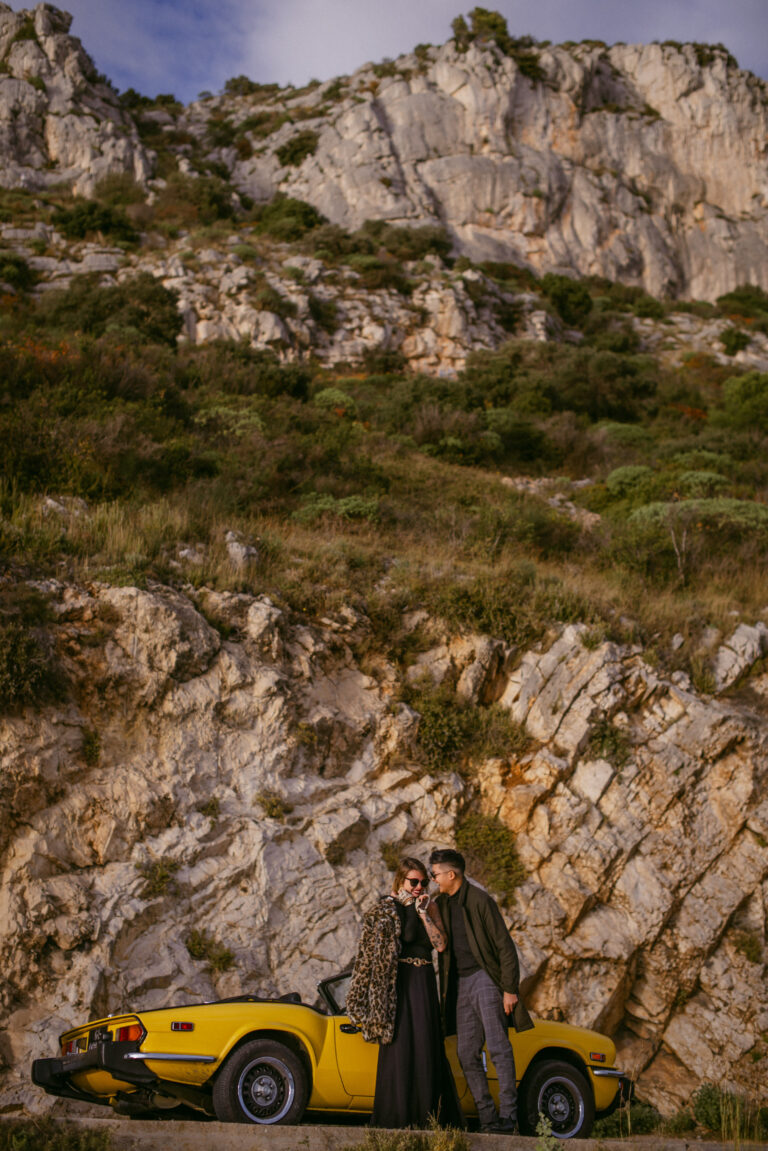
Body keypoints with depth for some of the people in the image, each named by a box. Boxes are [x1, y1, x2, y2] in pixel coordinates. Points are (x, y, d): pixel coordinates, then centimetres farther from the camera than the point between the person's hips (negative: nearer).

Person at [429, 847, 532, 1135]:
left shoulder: (480, 901, -10)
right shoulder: (440, 904, 11)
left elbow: (505, 946, -10)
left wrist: (509, 989, -13)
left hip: (484, 979, -7)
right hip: (459, 983, 7)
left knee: (498, 1047, -10)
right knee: (467, 1054, 4)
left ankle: (508, 1116, -6)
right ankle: (487, 1117, 9)